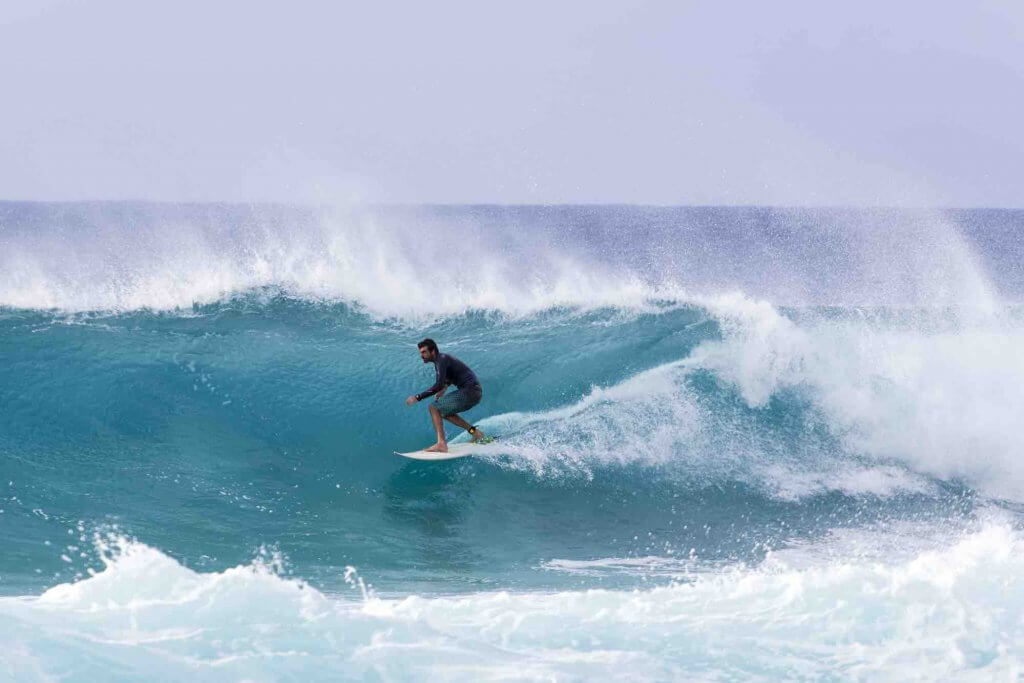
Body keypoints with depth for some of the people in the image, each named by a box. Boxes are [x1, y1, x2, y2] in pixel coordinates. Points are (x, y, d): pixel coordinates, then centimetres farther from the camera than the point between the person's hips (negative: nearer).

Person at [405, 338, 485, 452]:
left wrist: (418, 397, -25)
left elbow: (439, 385, -26)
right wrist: (444, 388, 18)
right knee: (443, 411, 22)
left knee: (434, 408, -13)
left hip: (470, 391, -10)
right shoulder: (441, 358, 15)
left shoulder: (442, 360, -15)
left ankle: (441, 444, -24)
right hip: (475, 392, 10)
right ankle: (474, 432, 19)